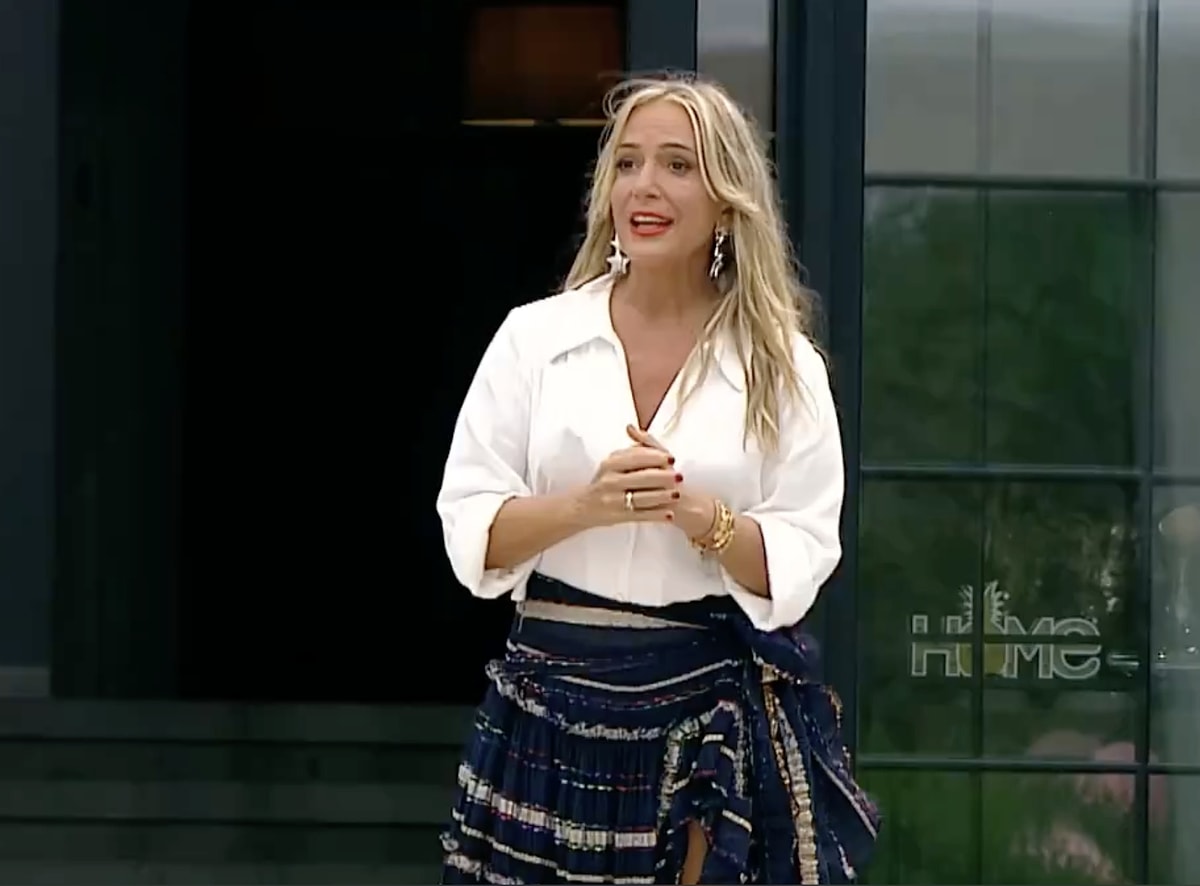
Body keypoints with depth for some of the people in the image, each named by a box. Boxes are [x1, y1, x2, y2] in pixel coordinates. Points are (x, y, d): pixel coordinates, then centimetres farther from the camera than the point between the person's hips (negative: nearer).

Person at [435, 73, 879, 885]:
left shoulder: (782, 363, 1)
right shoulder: (534, 337, 2)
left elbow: (799, 565, -2)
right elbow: (467, 531, -1)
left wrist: (698, 514, -20)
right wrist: (588, 503, -18)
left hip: (719, 714, -1)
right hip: (557, 708, 1)